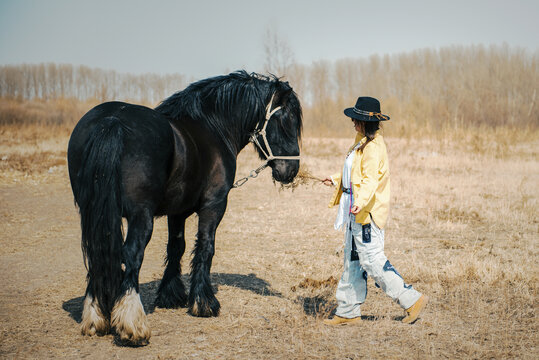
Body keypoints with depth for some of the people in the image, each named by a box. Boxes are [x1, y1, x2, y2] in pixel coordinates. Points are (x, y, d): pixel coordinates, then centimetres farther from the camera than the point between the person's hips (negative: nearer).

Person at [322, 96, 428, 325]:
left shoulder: (373, 147, -18)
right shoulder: (362, 143, 14)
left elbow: (370, 179, -31)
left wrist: (360, 202, -45)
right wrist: (336, 180, 43)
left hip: (367, 211, -10)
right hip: (355, 211, 10)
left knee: (372, 260, -8)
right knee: (352, 261, 12)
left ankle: (412, 300, 2)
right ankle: (348, 312, 19)